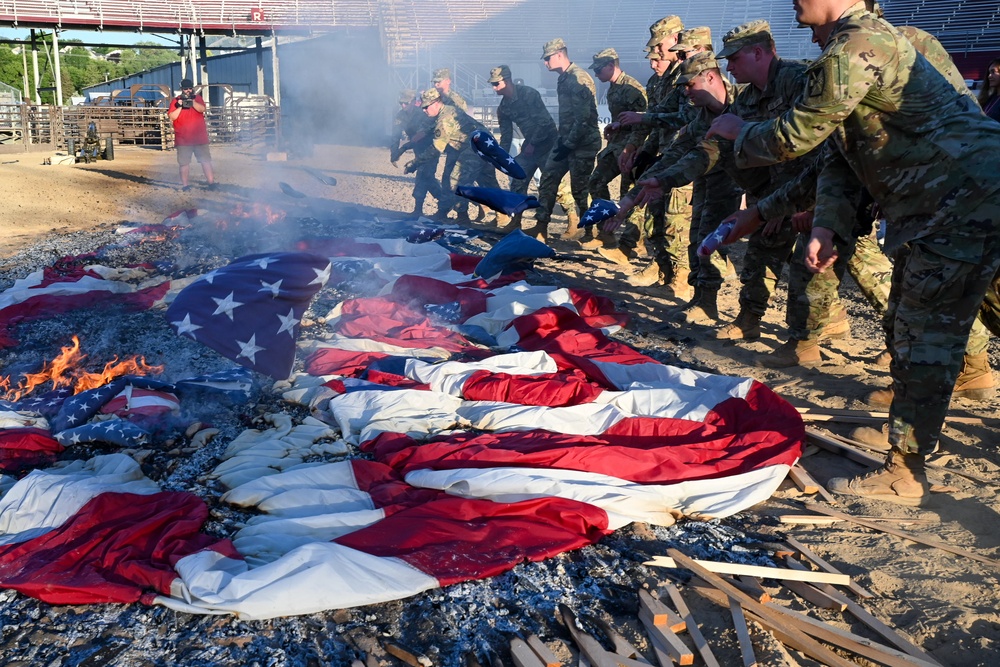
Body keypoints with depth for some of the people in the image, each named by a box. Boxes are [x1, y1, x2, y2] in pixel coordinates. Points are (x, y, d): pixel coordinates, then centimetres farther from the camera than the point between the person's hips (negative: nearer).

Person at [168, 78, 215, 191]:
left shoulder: (197, 98, 8)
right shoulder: (175, 100, 3)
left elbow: (202, 109, -11)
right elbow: (171, 117, -4)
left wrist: (192, 102, -28)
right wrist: (180, 107, -16)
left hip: (200, 137, 1)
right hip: (183, 139, -1)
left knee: (206, 160, 3)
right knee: (184, 163, 1)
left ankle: (211, 182, 7)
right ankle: (185, 185, 5)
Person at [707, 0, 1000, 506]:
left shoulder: (855, 45, -18)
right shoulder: (866, 42, 18)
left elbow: (795, 137, -14)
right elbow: (839, 155, 14)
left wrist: (736, 133, 6)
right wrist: (826, 227, 3)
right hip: (937, 211, 11)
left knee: (925, 340, -8)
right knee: (905, 328, 18)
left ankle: (903, 475, 0)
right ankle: (912, 432, 34)